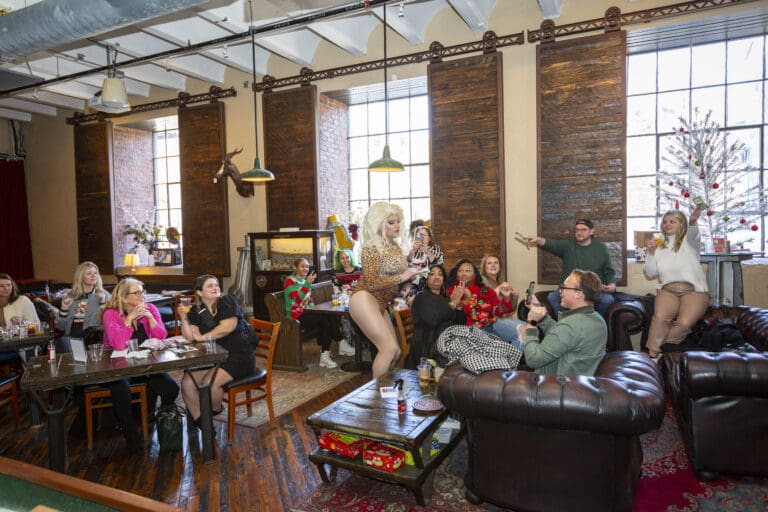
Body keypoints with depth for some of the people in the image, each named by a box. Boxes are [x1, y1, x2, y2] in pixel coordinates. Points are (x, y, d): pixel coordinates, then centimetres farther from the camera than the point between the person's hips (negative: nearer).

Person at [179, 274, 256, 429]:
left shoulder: (227, 301, -3)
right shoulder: (196, 311, 11)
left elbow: (228, 327, -18)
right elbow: (190, 336, 0)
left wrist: (203, 337, -7)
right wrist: (183, 318, -15)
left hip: (238, 355, -6)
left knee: (209, 383, -25)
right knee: (187, 383, -13)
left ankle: (215, 411, 7)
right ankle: (200, 422, 5)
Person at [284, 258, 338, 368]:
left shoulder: (304, 280, 16)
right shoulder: (290, 280, -7)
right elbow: (299, 299, -22)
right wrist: (308, 283, -24)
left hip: (306, 313, 7)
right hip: (296, 316, -7)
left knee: (329, 318, -20)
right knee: (326, 319, -25)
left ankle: (325, 353, -16)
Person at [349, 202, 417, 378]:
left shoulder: (396, 246, 11)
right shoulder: (372, 248, -14)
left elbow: (398, 272, 27)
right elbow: (372, 283, -21)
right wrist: (402, 277, -16)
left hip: (379, 305, 9)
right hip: (365, 300, -9)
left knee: (395, 352, 8)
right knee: (389, 347, -16)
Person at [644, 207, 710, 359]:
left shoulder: (689, 241, 6)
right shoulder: (660, 246, 17)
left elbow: (693, 233, -21)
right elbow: (650, 273, 14)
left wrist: (692, 222, -45)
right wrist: (651, 253, -1)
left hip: (693, 290, -2)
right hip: (667, 290, 2)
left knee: (684, 322, -29)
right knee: (660, 317, -30)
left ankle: (658, 347, -10)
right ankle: (652, 354, -25)